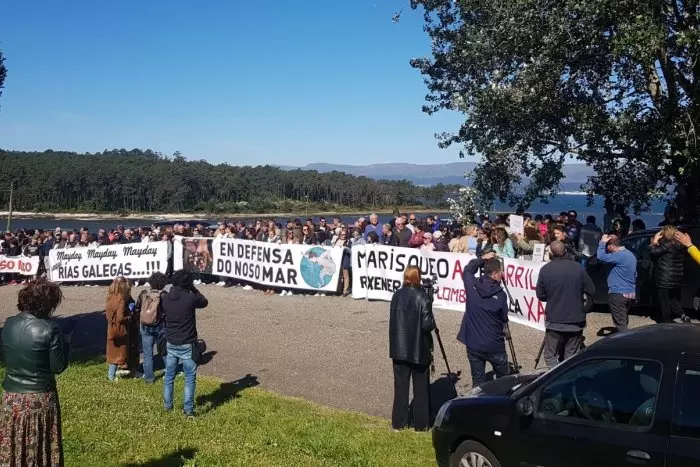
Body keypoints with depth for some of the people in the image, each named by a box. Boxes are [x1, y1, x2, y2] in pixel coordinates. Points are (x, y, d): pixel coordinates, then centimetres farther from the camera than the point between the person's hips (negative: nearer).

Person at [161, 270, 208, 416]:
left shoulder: (164, 298, -5)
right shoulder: (190, 298, -19)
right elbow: (204, 302, 1)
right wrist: (193, 289, 5)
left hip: (170, 343, 5)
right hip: (187, 345, -5)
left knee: (169, 375, 18)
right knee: (190, 377, 6)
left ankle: (167, 404, 30)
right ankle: (188, 409, 8)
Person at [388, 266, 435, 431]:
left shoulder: (397, 295, 0)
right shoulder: (421, 297, -15)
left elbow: (393, 319, 6)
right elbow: (428, 324, -17)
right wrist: (432, 322, 3)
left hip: (399, 348, 4)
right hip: (419, 349, -4)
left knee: (400, 386, 11)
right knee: (421, 388, 8)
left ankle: (398, 423, 18)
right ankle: (421, 424, 14)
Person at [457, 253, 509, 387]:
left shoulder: (472, 285, -7)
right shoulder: (500, 295, -14)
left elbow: (467, 270, 15)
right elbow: (504, 319, -1)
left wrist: (482, 259, 13)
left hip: (473, 344, 3)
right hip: (494, 345, -3)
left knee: (478, 382, 10)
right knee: (503, 380, 17)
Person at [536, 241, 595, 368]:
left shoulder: (545, 270, -9)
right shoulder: (578, 269, -8)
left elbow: (540, 295, -3)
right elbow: (592, 292, -2)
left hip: (554, 320, -1)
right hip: (576, 320, 1)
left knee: (551, 356, 8)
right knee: (572, 355, 11)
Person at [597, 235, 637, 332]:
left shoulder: (620, 255, -19)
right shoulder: (630, 254, 13)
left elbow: (601, 256, -27)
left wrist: (602, 242, -13)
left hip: (618, 294, -9)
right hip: (630, 293, 10)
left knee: (620, 323, -5)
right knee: (624, 322, 18)